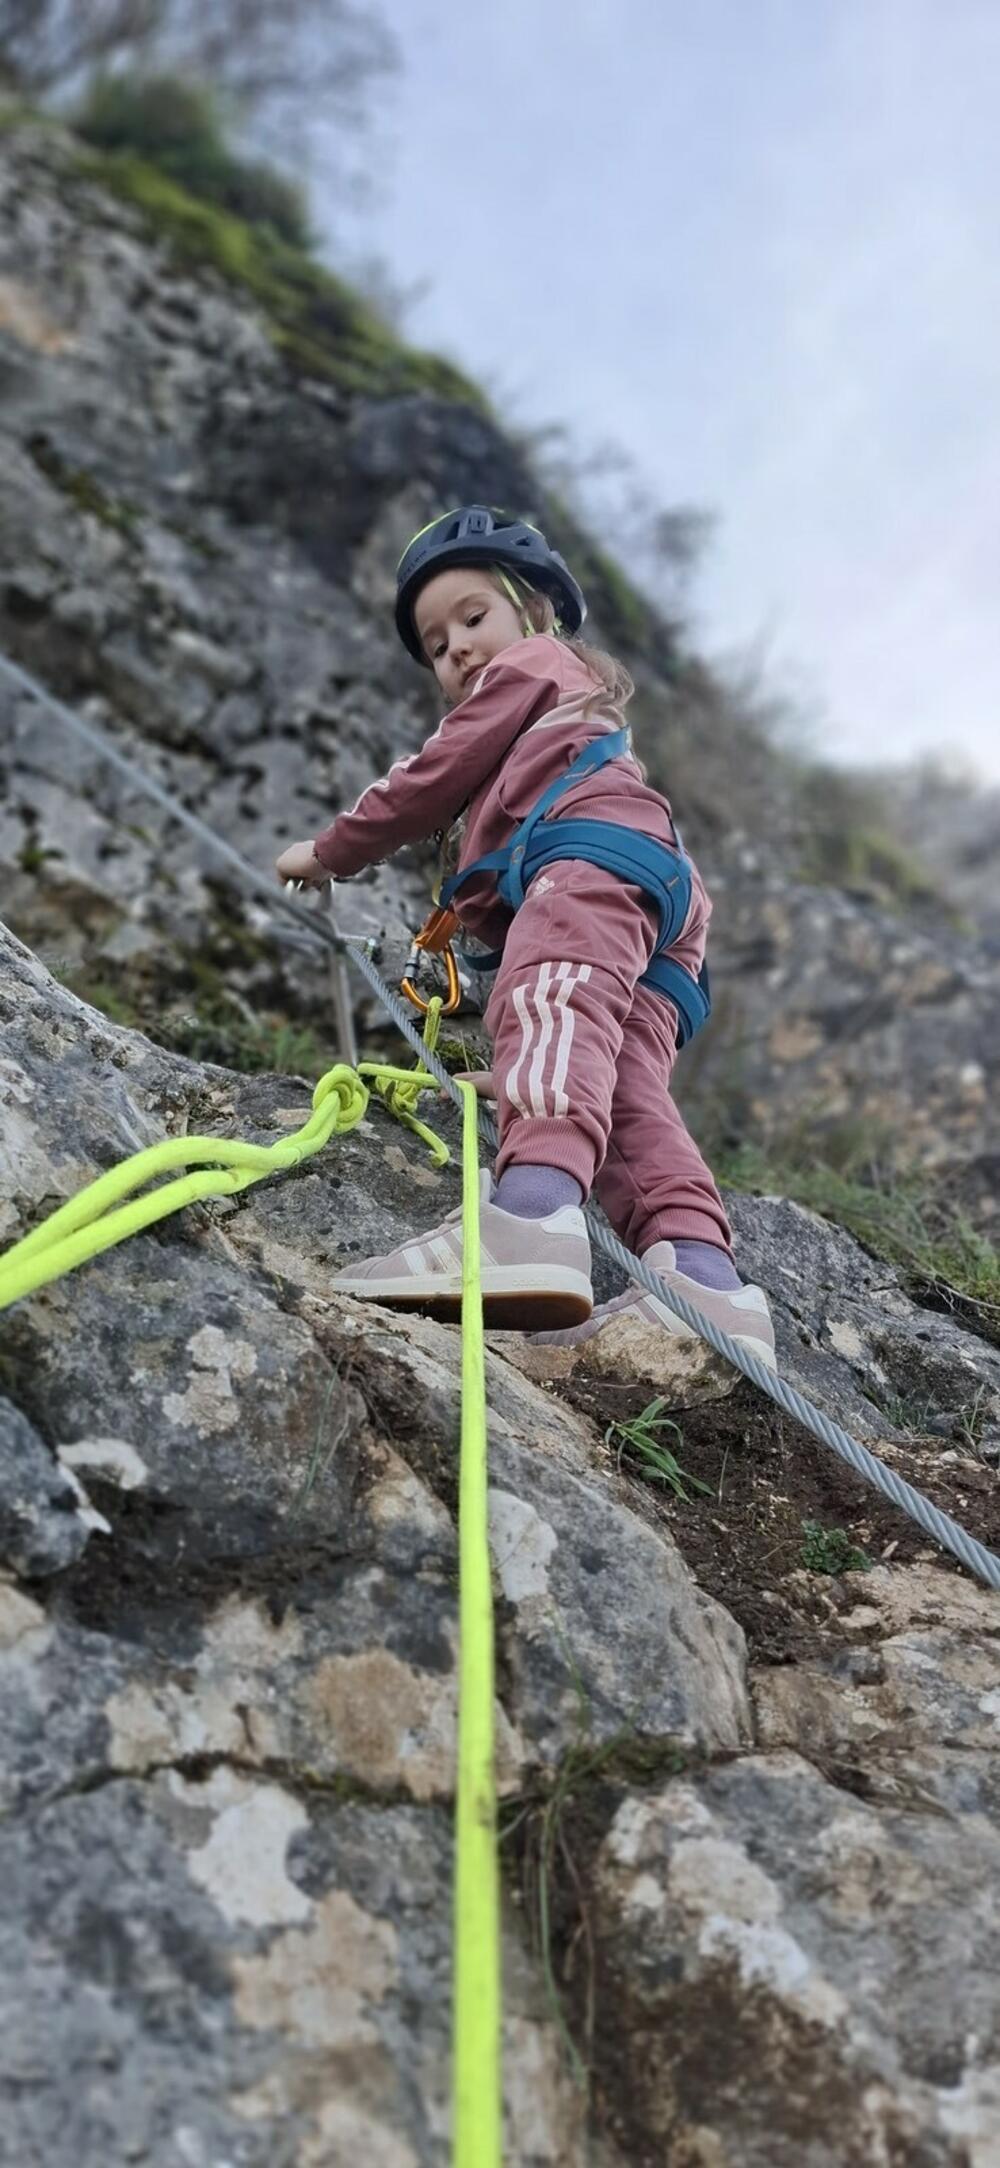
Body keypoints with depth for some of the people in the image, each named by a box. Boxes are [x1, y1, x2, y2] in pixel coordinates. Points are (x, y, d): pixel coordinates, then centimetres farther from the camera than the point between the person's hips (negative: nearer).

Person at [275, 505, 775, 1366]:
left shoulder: (529, 665, 25)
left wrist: (329, 853, 29)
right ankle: (699, 1273, -31)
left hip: (592, 852, -9)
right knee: (631, 1095, -11)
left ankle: (532, 1210, -61)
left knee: (548, 1008, -35)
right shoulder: (582, 717, 51)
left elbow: (428, 783, 19)